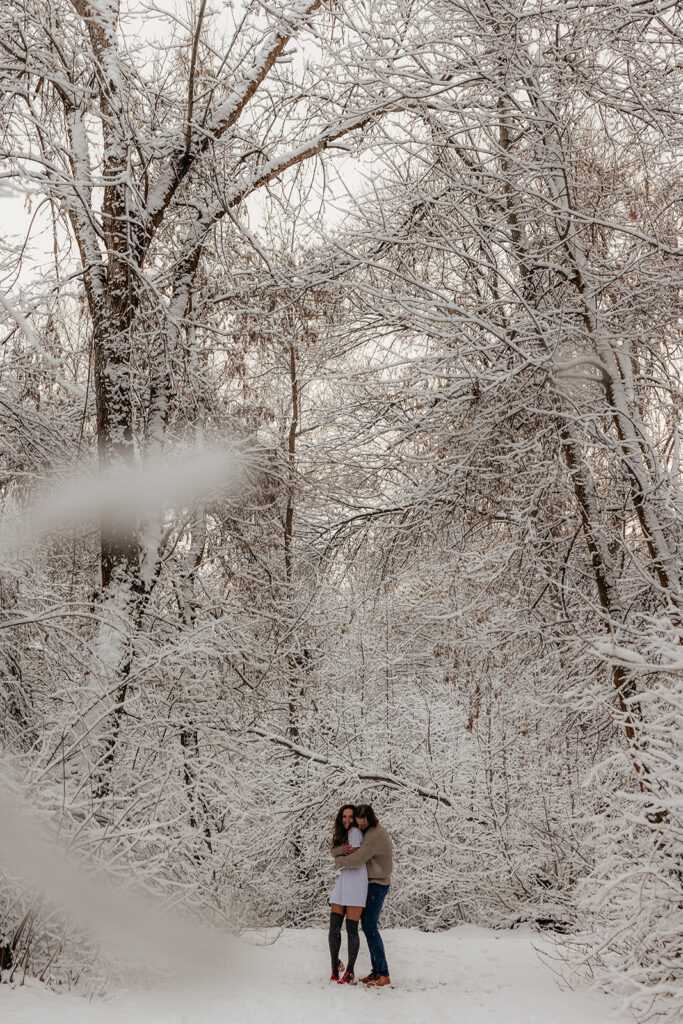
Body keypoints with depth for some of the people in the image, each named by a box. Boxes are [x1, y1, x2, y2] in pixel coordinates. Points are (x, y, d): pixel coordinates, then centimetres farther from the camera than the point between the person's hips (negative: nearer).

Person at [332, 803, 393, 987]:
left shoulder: (376, 835, -20)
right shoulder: (359, 833, 11)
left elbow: (357, 860, -28)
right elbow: (334, 850, 8)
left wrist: (339, 860, -8)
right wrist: (341, 849, -17)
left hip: (377, 884, -9)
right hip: (369, 884, 9)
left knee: (370, 927, -13)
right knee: (367, 926, 8)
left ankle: (384, 974, -12)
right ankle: (376, 971, 13)